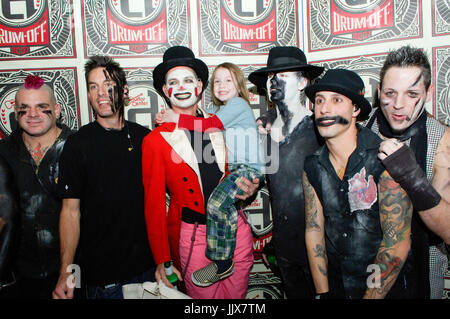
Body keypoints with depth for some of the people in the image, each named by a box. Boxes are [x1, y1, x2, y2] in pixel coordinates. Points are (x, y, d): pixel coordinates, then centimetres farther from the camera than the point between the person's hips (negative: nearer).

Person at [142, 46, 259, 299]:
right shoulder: (156, 140, -5)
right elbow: (154, 205, -4)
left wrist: (249, 186, -4)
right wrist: (162, 261, -5)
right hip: (193, 237, -3)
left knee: (237, 296, 15)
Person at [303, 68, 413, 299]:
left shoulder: (386, 160, -17)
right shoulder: (312, 167, -1)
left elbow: (397, 243, -17)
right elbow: (314, 230, 1)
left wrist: (371, 296, -14)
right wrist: (323, 293, -4)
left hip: (385, 289, -3)